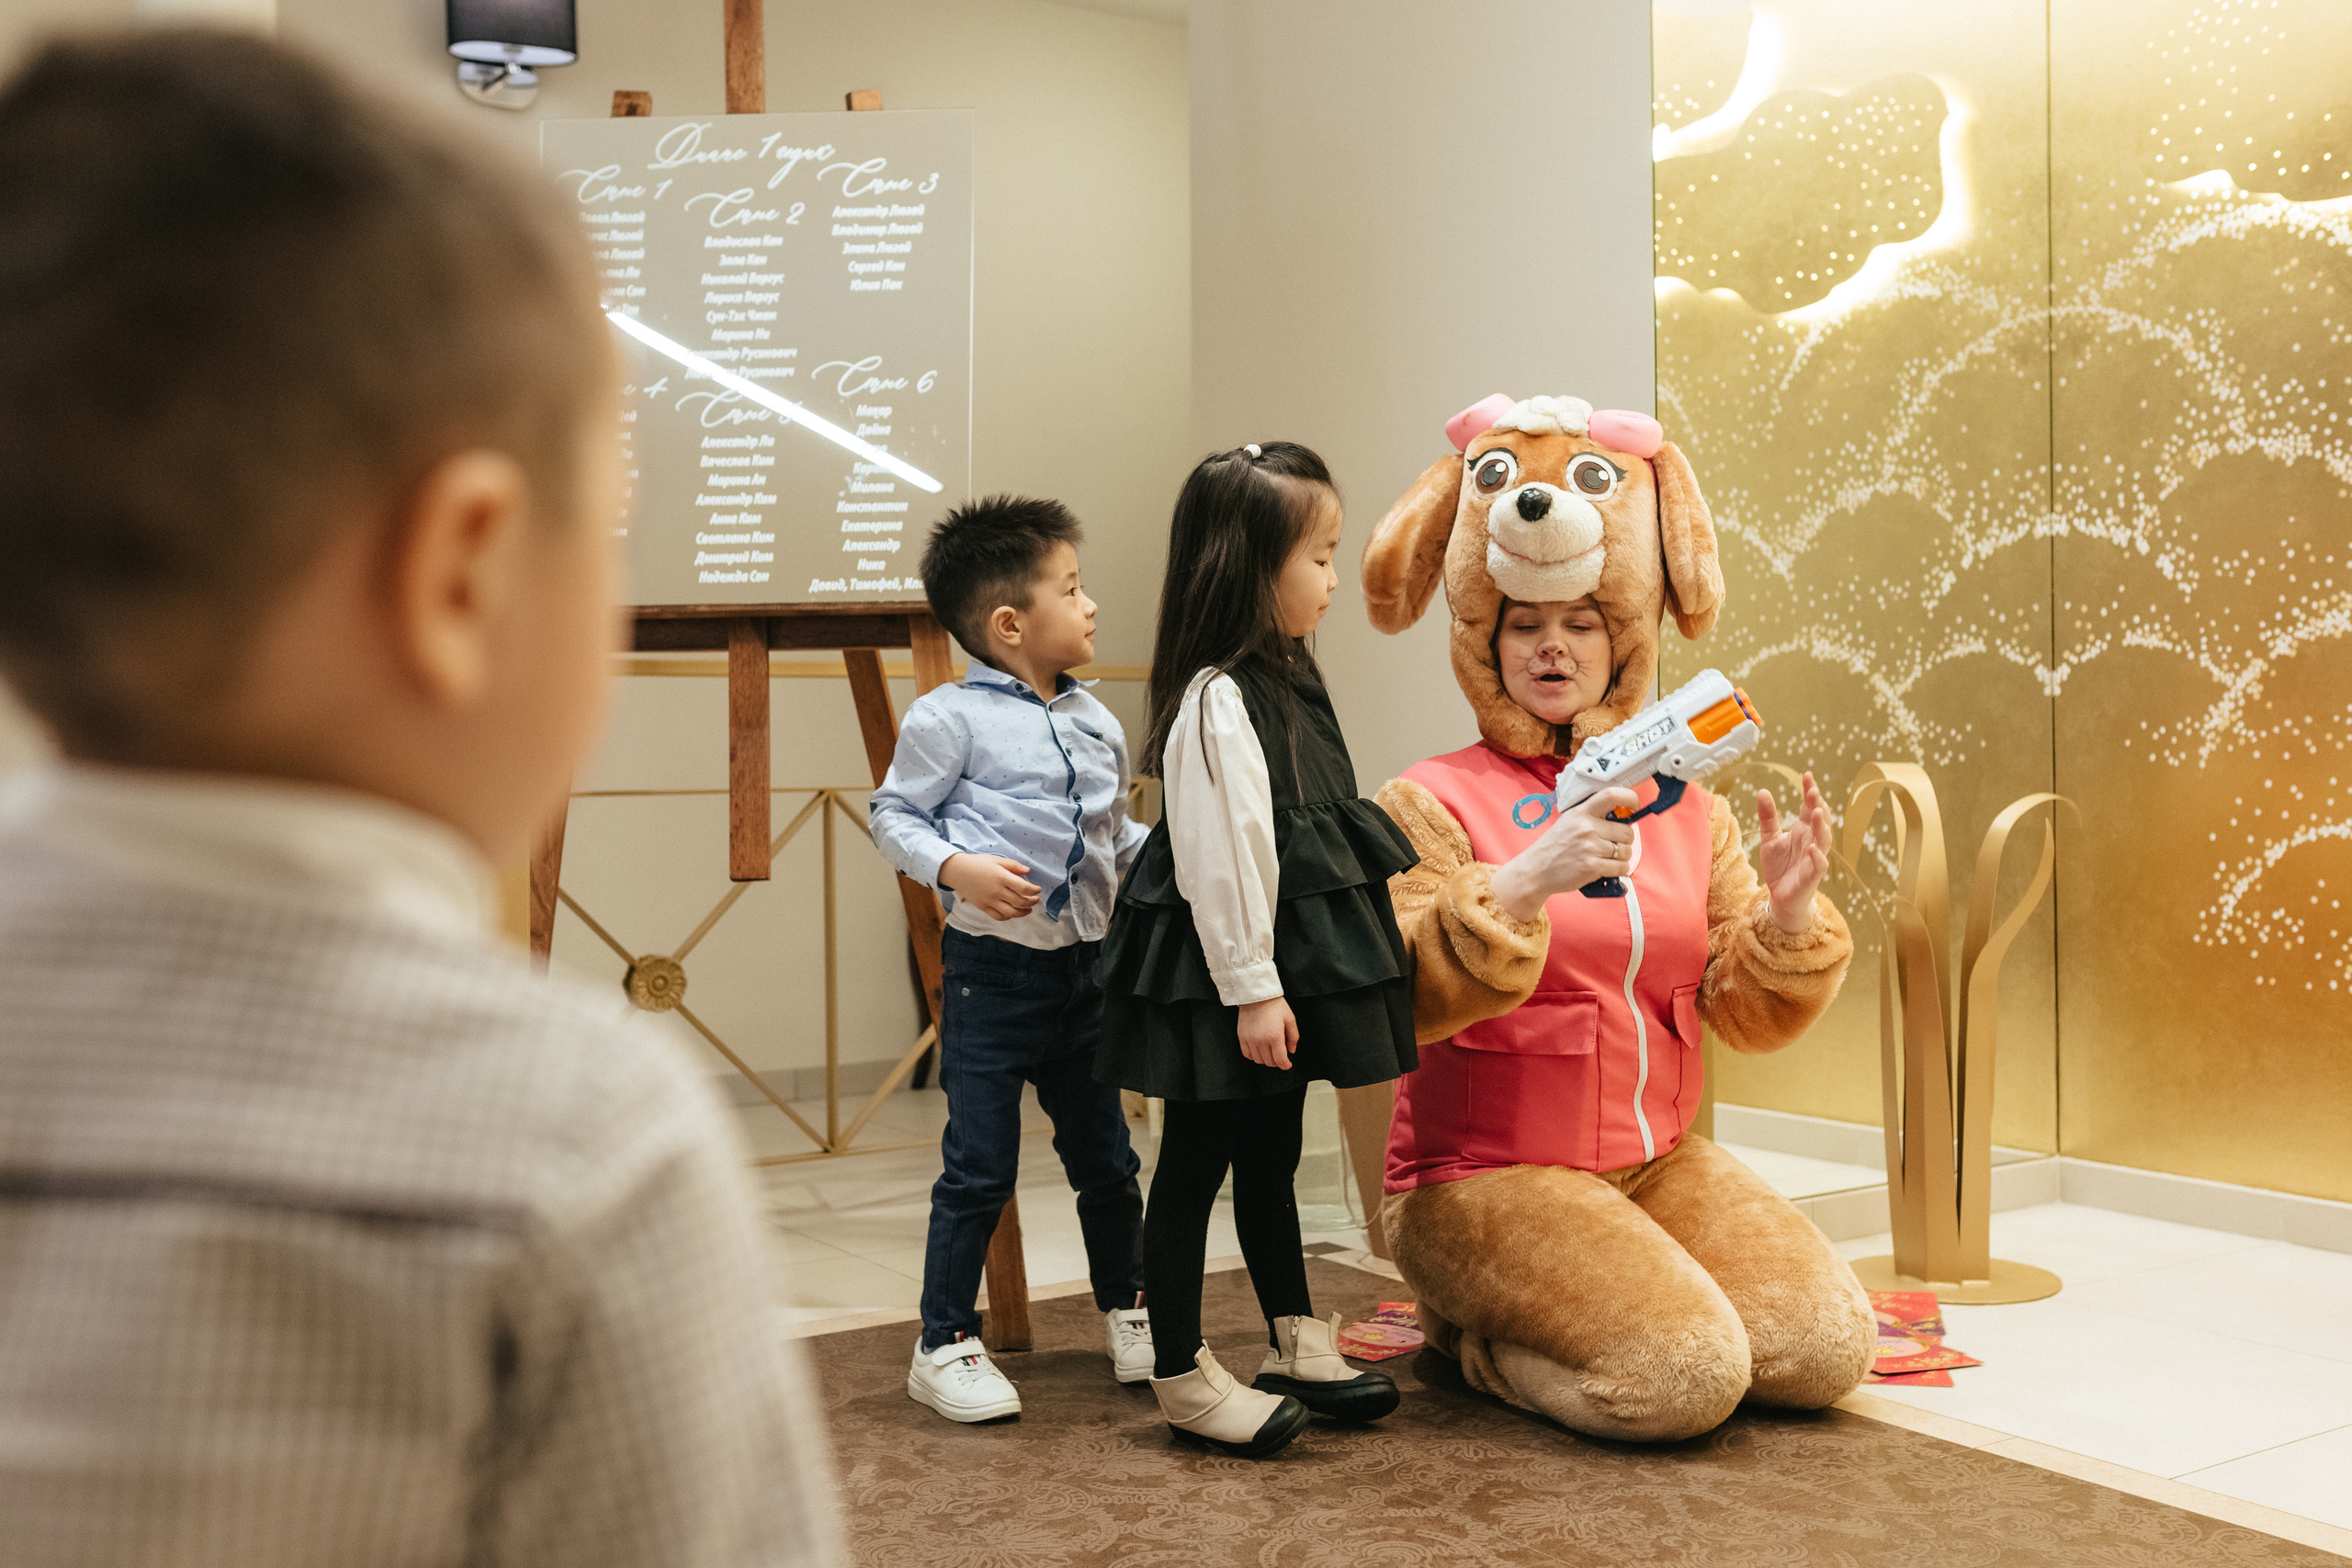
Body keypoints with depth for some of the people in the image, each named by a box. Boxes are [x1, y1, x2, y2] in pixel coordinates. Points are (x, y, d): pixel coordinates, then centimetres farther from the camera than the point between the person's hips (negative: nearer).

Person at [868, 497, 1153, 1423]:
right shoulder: (950, 718, -10)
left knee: (1105, 1156, 15)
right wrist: (956, 867, -21)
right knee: (980, 1170, 0)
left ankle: (1126, 1313, 34)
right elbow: (894, 815, -5)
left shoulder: (1096, 723, 10)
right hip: (993, 967, -6)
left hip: (1084, 966, 6)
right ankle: (945, 1346, 14)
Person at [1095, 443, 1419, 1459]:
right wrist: (1251, 989, -21)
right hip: (1224, 978, -10)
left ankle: (1297, 1348, 33)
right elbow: (1219, 858, -23)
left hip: (1286, 961, 10)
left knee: (1270, 1157, 20)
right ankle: (1183, 1379, 13)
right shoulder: (1216, 703, -21)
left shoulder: (1282, 680, 11)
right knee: (1195, 1166, 2)